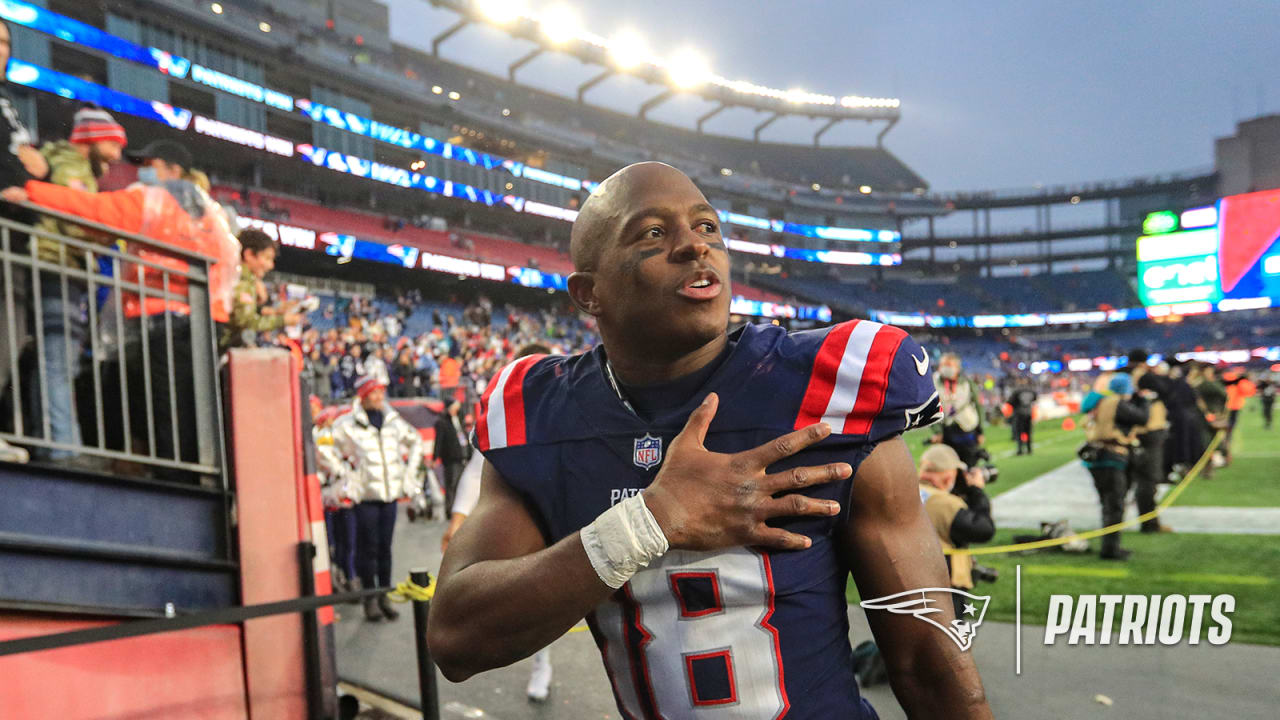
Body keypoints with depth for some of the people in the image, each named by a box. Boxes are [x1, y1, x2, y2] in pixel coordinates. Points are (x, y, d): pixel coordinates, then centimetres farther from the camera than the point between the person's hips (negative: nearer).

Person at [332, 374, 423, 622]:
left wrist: (410, 471, 15)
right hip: (365, 494, -3)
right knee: (367, 546, -1)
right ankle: (370, 597, 9)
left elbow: (415, 442, 23)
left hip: (391, 491, 4)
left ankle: (385, 595, 15)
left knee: (385, 546, 7)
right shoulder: (347, 424, -4)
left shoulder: (394, 421, 9)